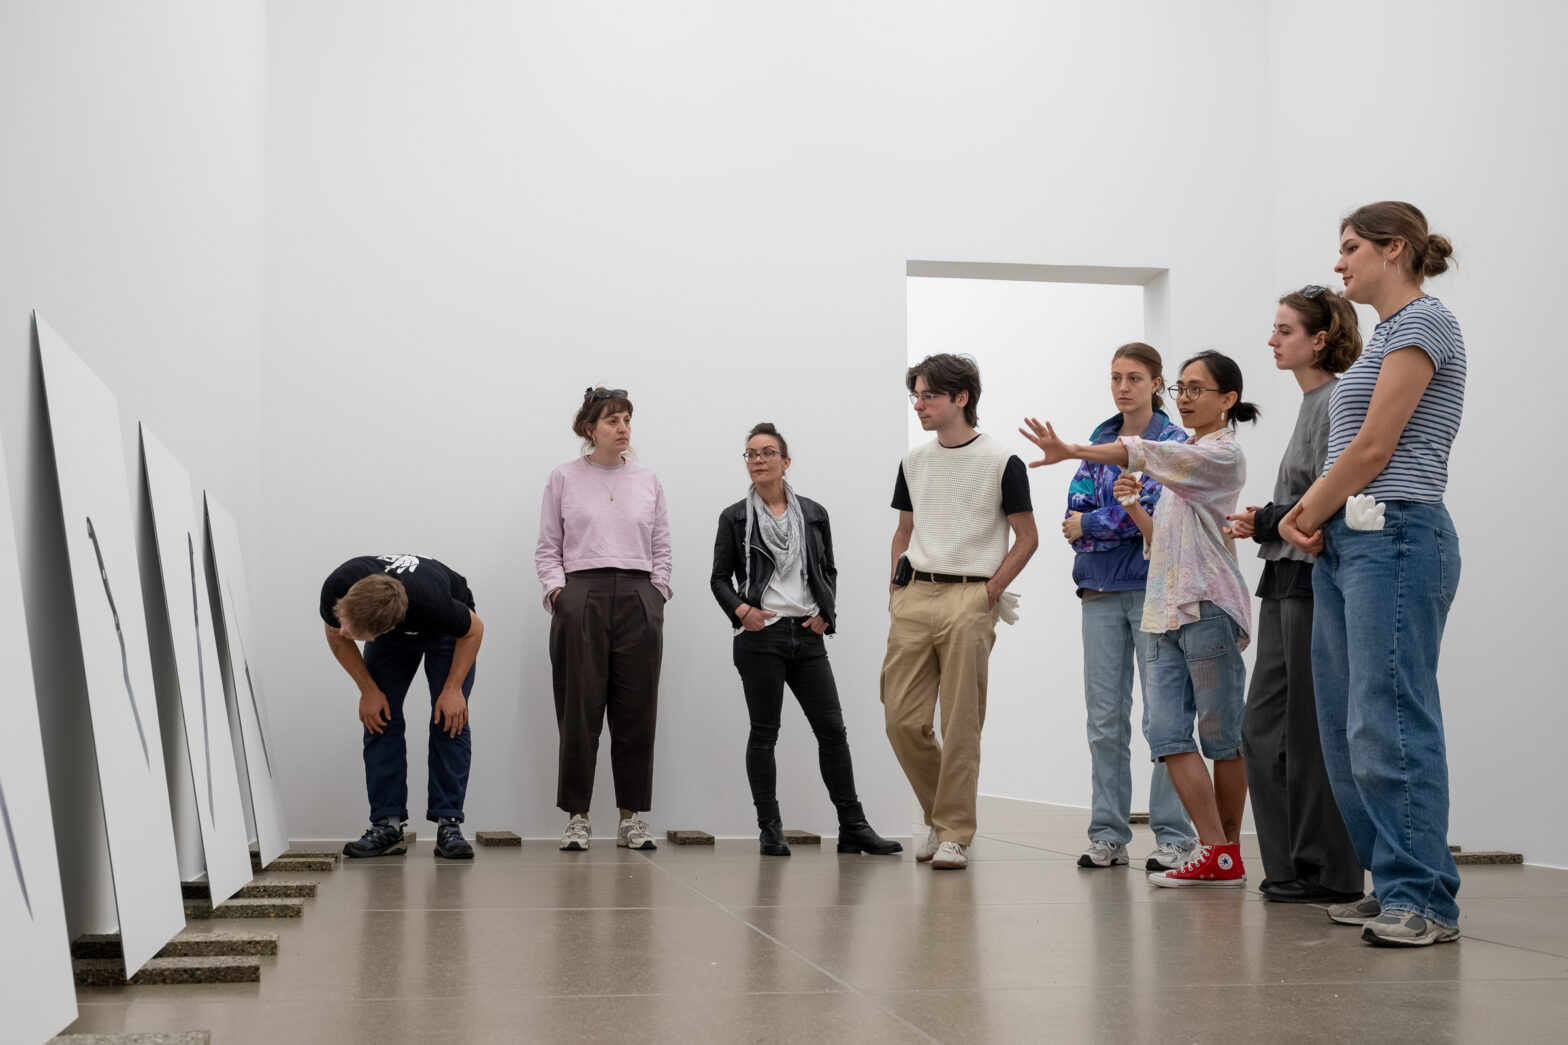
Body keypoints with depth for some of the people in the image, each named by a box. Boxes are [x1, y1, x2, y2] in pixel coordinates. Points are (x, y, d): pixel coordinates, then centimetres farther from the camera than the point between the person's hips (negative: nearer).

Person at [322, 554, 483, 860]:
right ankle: (388, 825, -4)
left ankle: (448, 824, -8)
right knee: (380, 718, -9)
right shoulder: (337, 588, -37)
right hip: (392, 642, 3)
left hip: (446, 631, -3)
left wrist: (453, 689, -25)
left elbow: (473, 629, -23)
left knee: (450, 720, -14)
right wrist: (368, 690, -14)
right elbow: (336, 635, -12)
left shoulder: (431, 601, -46)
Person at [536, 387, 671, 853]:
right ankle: (577, 817, 5)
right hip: (581, 599, -2)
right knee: (580, 711, -3)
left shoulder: (648, 481, 14)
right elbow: (548, 547, 7)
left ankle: (632, 816, 9)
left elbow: (661, 548, 15)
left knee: (636, 711, 2)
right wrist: (557, 588, -6)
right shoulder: (564, 478, 7)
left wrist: (656, 592, 3)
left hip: (639, 600, 2)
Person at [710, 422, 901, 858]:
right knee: (764, 732, 2)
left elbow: (828, 570, 17)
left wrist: (826, 612, 1)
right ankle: (770, 830, 9)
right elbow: (719, 577, 5)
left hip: (808, 635, 2)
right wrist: (740, 609, -13)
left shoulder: (814, 514, 11)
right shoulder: (734, 518, 4)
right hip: (760, 636, -2)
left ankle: (853, 827, 7)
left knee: (832, 728, 0)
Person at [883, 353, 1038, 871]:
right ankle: (938, 814, 22)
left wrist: (991, 592, -8)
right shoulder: (914, 461, 13)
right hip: (915, 597, 5)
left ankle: (954, 833, 7)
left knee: (960, 725, -3)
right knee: (902, 719, 2)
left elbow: (1027, 538, 0)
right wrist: (896, 590, 10)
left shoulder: (1000, 462, -3)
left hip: (969, 600, -5)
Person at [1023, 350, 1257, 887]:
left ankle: (1227, 852, 7)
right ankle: (1214, 850, -3)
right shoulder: (1183, 457, 23)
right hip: (1167, 611, 8)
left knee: (1219, 733, -1)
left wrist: (1071, 451, -30)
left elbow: (1146, 454, -21)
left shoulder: (1223, 455, -4)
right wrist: (1134, 506, 5)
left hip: (1209, 607, -8)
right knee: (1168, 733, -4)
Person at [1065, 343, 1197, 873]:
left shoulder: (1175, 442, -1)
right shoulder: (1100, 439, 15)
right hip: (1102, 590, 5)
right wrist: (1128, 518, -10)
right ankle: (1108, 835, 12)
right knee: (1105, 719, 6)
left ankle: (1174, 837, 1)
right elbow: (1077, 506, 5)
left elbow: (1156, 512, -12)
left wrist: (1090, 523, -4)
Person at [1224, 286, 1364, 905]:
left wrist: (1267, 522, -11)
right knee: (1263, 728, 10)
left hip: (1315, 581, -10)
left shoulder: (1338, 402, -11)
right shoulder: (1310, 404, 18)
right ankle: (1288, 868, 17)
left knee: (1311, 731, -3)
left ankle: (1328, 875, 6)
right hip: (1286, 582, 10)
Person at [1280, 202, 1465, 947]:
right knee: (1348, 728, 9)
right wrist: (1304, 513, 3)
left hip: (1396, 540, -10)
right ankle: (1392, 887, 16)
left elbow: (1375, 448, -12)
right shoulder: (1384, 334, 22)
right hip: (1348, 545, 10)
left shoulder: (1423, 322, -7)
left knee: (1390, 723, -11)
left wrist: (1313, 515, -1)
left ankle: (1425, 899, -6)